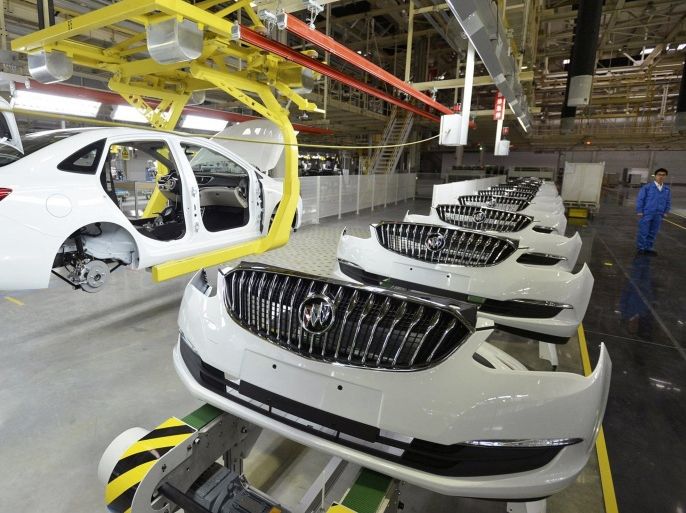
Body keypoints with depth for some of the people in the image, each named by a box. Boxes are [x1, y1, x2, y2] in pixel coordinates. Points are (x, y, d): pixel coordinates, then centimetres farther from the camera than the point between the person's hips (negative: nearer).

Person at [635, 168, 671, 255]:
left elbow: (668, 202, 14)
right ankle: (641, 248, 10)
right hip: (646, 214, -4)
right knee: (643, 232, 0)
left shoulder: (667, 189, 7)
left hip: (658, 215, 4)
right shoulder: (647, 187, -6)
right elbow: (640, 199, -5)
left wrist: (665, 212, 6)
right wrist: (639, 212, -8)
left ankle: (648, 248, 17)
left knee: (653, 233, 8)